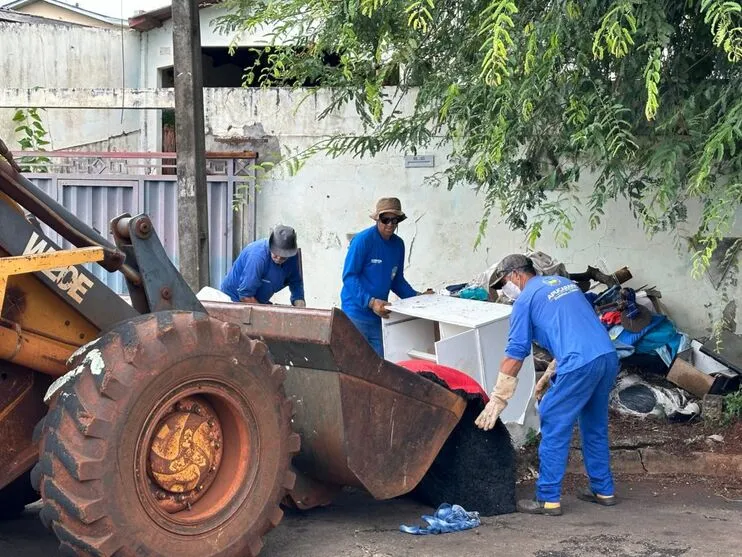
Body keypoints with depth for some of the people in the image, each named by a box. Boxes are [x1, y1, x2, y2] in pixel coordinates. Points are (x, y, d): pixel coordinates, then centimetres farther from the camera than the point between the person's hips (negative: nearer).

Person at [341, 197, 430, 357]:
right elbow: (349, 276, -15)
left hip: (379, 314, 6)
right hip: (356, 313, -6)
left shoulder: (398, 244, 8)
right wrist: (371, 302, -24)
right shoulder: (363, 240, -13)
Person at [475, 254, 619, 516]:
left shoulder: (526, 299, 4)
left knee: (554, 430, 2)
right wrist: (549, 377, 33)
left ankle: (548, 499, 4)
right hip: (609, 357, 8)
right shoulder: (565, 283, 26)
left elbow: (515, 353, 1)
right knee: (595, 427, 21)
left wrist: (498, 400, 4)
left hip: (580, 365, -8)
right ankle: (603, 490, 29)